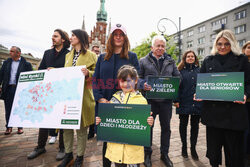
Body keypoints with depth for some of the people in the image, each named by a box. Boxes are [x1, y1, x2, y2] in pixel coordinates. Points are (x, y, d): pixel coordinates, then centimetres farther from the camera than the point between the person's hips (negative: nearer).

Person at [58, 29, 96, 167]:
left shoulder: (91, 55, 0)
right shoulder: (68, 55, 19)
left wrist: (88, 73, -23)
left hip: (82, 95, -6)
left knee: (81, 127, 3)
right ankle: (68, 155, 30)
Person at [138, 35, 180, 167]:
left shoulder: (170, 61, 12)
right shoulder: (143, 61, 4)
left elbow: (177, 77, 13)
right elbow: (138, 77, 1)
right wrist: (143, 84, -18)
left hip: (166, 99, 3)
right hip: (150, 98, -2)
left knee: (166, 127, 13)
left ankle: (164, 154, 33)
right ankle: (147, 154, 29)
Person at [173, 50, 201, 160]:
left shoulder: (199, 70, 10)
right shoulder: (181, 70, 3)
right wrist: (176, 100, -10)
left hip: (197, 102, 2)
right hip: (184, 103, -2)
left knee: (195, 125, 10)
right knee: (183, 124, 9)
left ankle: (193, 148, 25)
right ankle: (184, 147, 26)